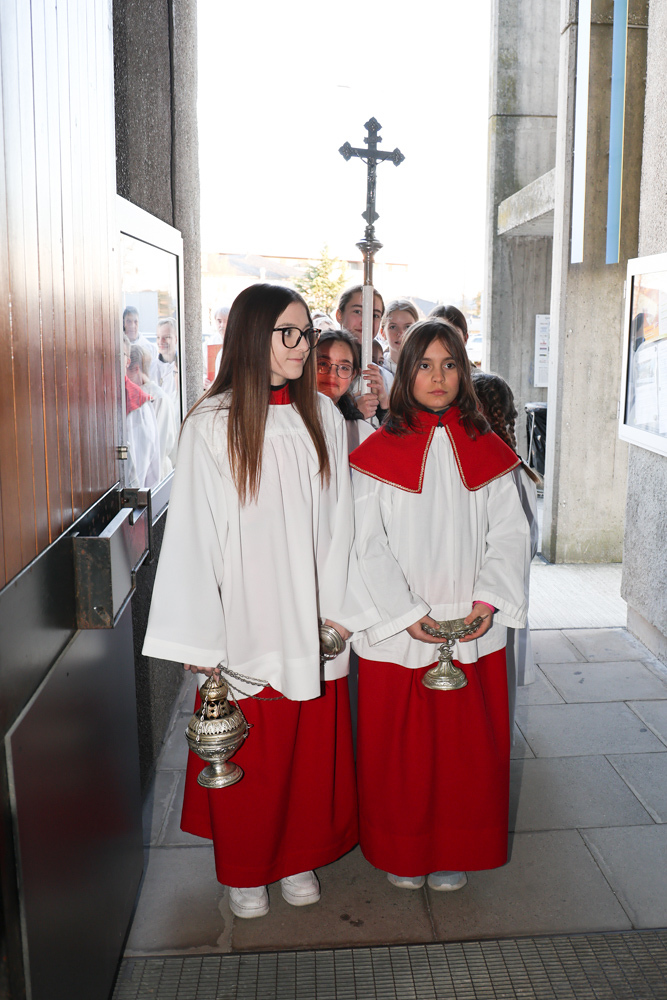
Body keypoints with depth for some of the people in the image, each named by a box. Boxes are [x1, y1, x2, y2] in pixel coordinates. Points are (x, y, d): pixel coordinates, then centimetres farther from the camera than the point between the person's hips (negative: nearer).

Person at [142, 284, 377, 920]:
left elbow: (338, 520, 5)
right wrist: (198, 638, -11)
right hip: (244, 623, -3)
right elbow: (192, 531, -9)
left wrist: (338, 608, 1)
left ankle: (299, 857, 36)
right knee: (248, 755, 10)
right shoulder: (211, 425, -9)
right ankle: (244, 871, 33)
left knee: (310, 748, 14)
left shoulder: (323, 417, 3)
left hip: (310, 623, 4)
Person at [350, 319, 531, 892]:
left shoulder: (486, 451, 5)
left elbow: (510, 533, 3)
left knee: (467, 746, 11)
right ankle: (402, 853, 29)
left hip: (475, 631, 2)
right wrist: (408, 614, -13)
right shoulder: (379, 453, -2)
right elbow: (369, 544, -6)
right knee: (400, 747, 8)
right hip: (399, 631, -2)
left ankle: (454, 854, 31)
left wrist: (488, 603, -11)